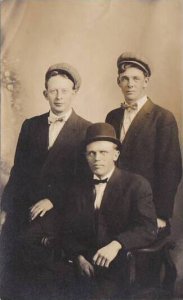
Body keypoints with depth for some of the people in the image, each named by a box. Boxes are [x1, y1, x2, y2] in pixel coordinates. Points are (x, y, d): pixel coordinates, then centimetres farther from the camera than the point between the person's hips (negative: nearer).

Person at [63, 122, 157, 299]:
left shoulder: (137, 185, -1)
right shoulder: (78, 189, 13)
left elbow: (148, 228, -12)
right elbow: (69, 231, 12)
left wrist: (117, 244, -27)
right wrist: (78, 257, -6)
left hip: (120, 267, -4)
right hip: (86, 268, 4)